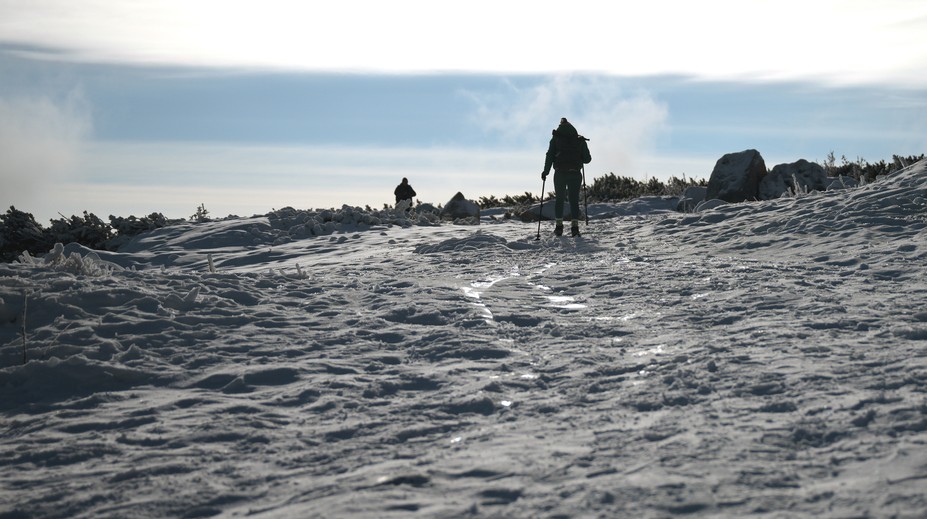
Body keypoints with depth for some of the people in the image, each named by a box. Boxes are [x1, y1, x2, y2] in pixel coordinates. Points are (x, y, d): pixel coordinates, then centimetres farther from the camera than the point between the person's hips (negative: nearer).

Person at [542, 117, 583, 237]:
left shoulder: (556, 138, 7)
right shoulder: (577, 138, 13)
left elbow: (550, 155, 1)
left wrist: (546, 171, 4)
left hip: (560, 172, -1)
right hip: (575, 172, 1)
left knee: (559, 198, 7)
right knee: (574, 199, 1)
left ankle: (559, 225, -1)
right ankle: (575, 226, -10)